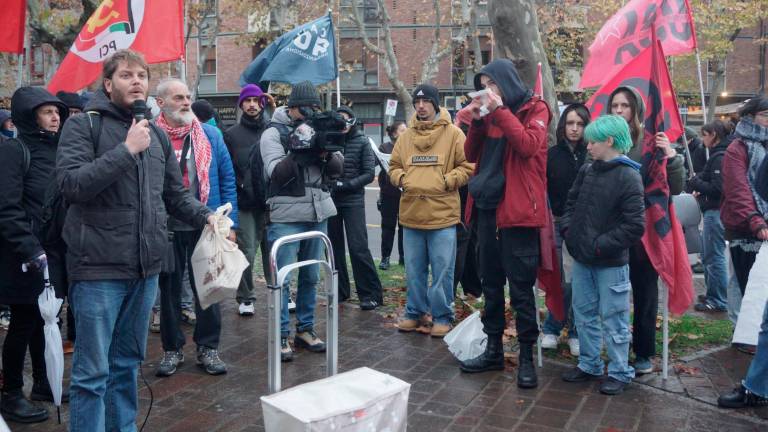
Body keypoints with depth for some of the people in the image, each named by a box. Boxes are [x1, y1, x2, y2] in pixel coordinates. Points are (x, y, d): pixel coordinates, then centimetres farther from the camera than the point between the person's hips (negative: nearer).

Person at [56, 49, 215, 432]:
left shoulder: (157, 135, 13)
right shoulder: (83, 125, -5)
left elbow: (175, 194, 17)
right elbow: (71, 183, -18)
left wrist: (206, 216, 0)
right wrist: (127, 150, -21)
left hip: (146, 266, 6)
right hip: (99, 268, -6)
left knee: (127, 363, 19)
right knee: (92, 371, 1)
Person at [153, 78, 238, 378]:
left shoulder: (210, 136, 4)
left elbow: (227, 179, 5)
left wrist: (229, 223, 0)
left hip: (206, 226, 1)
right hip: (166, 228, -1)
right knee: (169, 289, 11)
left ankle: (208, 348, 21)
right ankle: (172, 349, 25)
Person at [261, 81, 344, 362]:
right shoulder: (274, 133, -3)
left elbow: (338, 170, 6)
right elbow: (276, 173, -15)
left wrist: (326, 153, -14)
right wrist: (301, 151, -24)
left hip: (318, 215, 5)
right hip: (286, 218, -5)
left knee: (311, 277, 13)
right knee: (282, 279, -1)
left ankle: (305, 329, 24)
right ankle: (281, 335, 9)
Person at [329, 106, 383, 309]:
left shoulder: (362, 142, -1)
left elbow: (369, 174, -4)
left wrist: (347, 184, -15)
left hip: (353, 200, -3)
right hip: (331, 199, 3)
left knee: (358, 247, -9)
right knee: (334, 246, 9)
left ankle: (370, 294, -1)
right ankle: (340, 290, 21)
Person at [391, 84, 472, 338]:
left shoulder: (453, 133, -1)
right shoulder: (406, 136, 12)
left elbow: (468, 166, -3)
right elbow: (394, 166, 18)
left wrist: (447, 181, -13)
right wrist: (401, 178, -3)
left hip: (442, 214, -4)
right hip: (411, 213, 4)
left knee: (442, 270, 2)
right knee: (414, 270, 13)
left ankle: (442, 316, 15)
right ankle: (414, 312, 27)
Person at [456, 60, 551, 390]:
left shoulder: (534, 109, -2)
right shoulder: (490, 112, 16)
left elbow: (528, 145, -20)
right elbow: (472, 155, 13)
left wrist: (500, 110, -15)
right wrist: (477, 119, 0)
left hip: (517, 209, -7)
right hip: (487, 207, 7)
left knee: (520, 286, -2)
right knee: (490, 283, 13)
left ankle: (527, 356, 8)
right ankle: (494, 349, 24)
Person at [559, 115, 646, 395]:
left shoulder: (628, 177, -13)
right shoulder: (587, 171, 6)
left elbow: (635, 226, -17)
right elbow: (571, 202, 19)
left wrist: (601, 245, -17)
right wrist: (568, 228, 3)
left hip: (611, 263, -7)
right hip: (581, 258, 7)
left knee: (613, 319, 3)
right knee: (584, 313, 16)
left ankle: (619, 372, 18)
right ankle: (590, 364, 30)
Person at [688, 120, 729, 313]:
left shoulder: (719, 158, -16)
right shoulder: (717, 155, 14)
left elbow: (717, 188, -21)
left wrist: (695, 183, -12)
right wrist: (699, 187, 4)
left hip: (716, 211, -10)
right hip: (713, 210, 10)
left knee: (714, 256, -5)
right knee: (708, 255, 18)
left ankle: (719, 301, 2)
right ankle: (713, 295, 28)